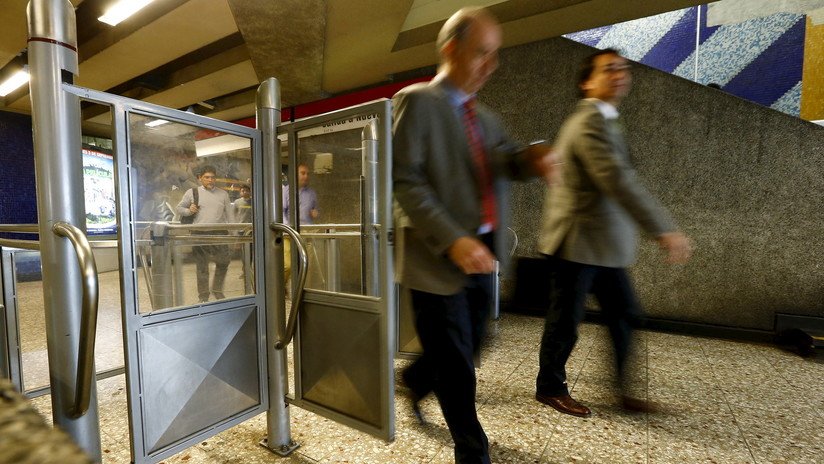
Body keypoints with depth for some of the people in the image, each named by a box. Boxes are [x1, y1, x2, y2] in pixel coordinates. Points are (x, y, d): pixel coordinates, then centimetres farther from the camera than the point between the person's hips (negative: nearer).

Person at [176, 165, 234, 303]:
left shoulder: (223, 194, 12)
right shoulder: (191, 192, 8)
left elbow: (229, 215, 12)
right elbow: (179, 208, 15)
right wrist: (189, 211, -7)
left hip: (219, 233, 1)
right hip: (199, 233, -1)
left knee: (223, 262, -2)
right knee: (202, 266, 3)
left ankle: (217, 290, 19)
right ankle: (203, 296, 13)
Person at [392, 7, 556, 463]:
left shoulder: (484, 117, 17)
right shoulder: (416, 101, -7)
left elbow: (505, 161, 4)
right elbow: (405, 181, -17)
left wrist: (531, 158, -19)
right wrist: (453, 240, -25)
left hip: (480, 253, 8)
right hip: (437, 256, -7)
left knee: (468, 347, 21)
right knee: (455, 363, 7)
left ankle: (413, 380, 49)